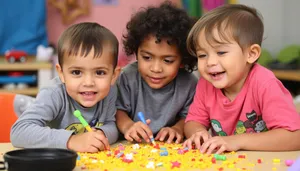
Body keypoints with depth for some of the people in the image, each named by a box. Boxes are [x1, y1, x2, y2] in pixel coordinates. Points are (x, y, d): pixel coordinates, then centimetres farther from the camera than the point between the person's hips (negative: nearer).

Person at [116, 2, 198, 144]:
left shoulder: (188, 83, -9)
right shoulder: (129, 77, -10)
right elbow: (118, 110, -6)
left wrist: (178, 128, -17)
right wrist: (127, 126, -26)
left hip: (171, 149, 1)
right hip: (133, 146, 0)